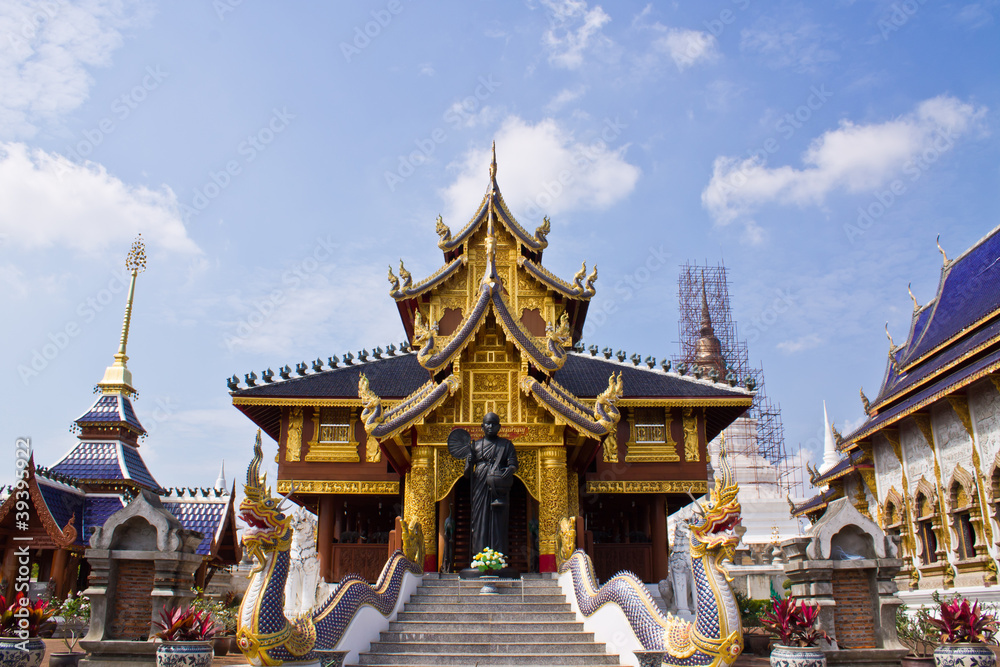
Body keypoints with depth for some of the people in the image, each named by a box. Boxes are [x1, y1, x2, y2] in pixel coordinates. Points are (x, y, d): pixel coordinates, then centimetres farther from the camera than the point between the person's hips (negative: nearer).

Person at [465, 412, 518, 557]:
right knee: (480, 520, -4)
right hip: (480, 489, 1)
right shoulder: (475, 445, 16)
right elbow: (467, 473, 13)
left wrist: (509, 470, -19)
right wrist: (469, 463, -10)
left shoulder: (506, 444, 15)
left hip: (499, 489, -1)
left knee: (498, 521, -6)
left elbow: (513, 463, 3)